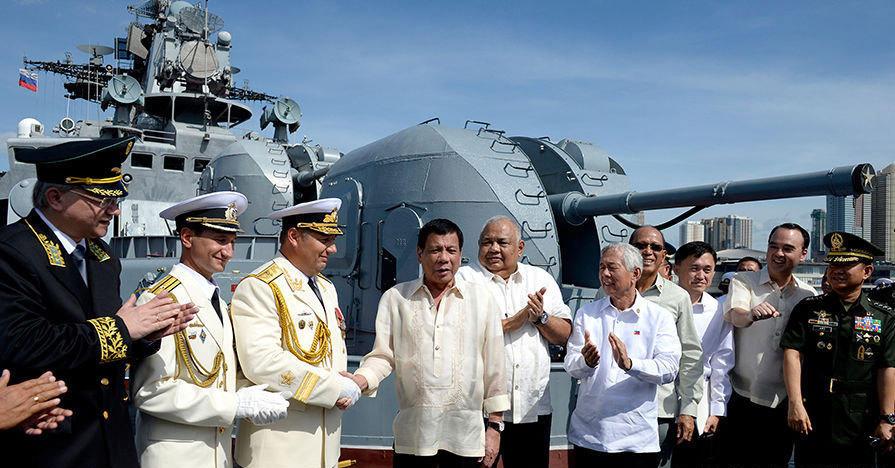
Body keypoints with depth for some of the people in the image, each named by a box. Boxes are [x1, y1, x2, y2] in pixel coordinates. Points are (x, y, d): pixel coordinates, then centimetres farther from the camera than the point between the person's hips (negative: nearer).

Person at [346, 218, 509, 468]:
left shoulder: (482, 298, 5)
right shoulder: (395, 298, 6)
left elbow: (494, 366, 6)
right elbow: (383, 356, 5)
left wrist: (495, 424, 6)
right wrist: (359, 381, -15)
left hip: (467, 436, 0)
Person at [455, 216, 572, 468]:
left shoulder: (542, 279, 11)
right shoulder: (465, 278, -1)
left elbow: (565, 336, 9)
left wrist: (540, 318, -10)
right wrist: (513, 321, -13)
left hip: (534, 409, 4)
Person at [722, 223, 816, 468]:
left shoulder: (808, 295, 7)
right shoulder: (743, 281, -3)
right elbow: (734, 314, -23)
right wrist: (750, 314, -46)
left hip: (784, 403, 3)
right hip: (742, 400, -3)